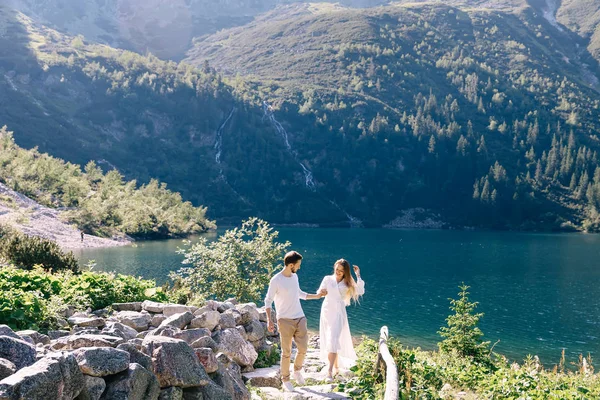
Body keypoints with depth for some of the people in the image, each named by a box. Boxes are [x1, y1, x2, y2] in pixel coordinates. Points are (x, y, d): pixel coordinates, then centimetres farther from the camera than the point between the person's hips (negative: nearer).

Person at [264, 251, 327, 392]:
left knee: (303, 349, 4)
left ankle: (297, 370, 30)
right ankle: (285, 379, 17)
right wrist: (269, 319, -18)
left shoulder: (295, 277, 9)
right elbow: (268, 301, -8)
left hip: (300, 318, 6)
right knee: (286, 352, 0)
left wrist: (317, 296, 26)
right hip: (285, 321, -5)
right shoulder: (276, 281, -12)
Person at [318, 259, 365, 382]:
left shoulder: (347, 284, 5)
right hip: (327, 311, 2)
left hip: (339, 313, -2)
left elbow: (360, 292, -8)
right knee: (329, 340, 8)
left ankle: (330, 371, -16)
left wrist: (358, 276, -7)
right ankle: (336, 366, 26)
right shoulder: (327, 279, 5)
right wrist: (322, 292, -20)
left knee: (333, 340, -13)